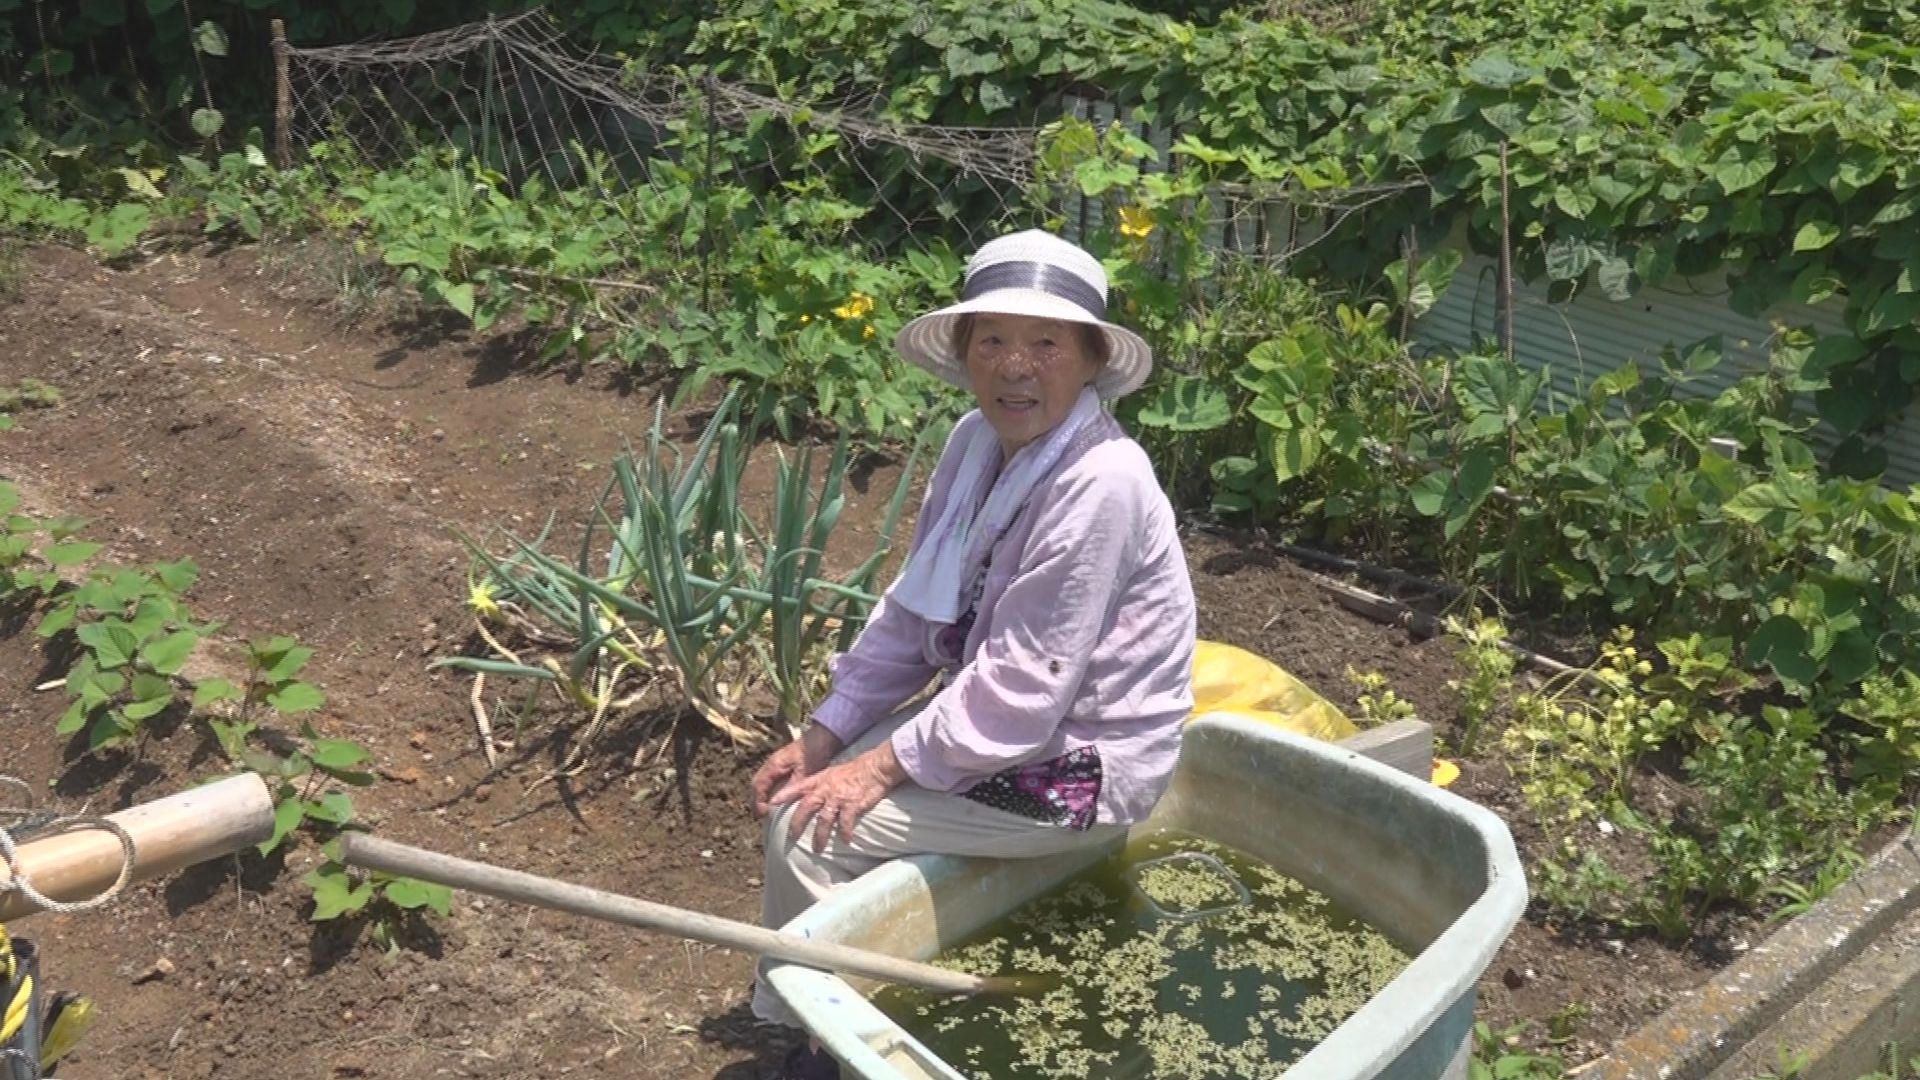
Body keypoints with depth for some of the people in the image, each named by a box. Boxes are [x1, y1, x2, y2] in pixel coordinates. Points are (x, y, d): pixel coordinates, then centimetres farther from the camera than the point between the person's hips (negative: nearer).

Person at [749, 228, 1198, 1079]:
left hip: (1077, 761, -8)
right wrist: (826, 733, -2)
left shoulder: (1099, 483, -28)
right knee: (803, 789, 7)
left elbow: (1024, 689, -27)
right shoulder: (977, 441, -2)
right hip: (997, 709, 8)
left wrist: (884, 765, -20)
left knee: (812, 834, -12)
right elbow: (913, 610, 5)